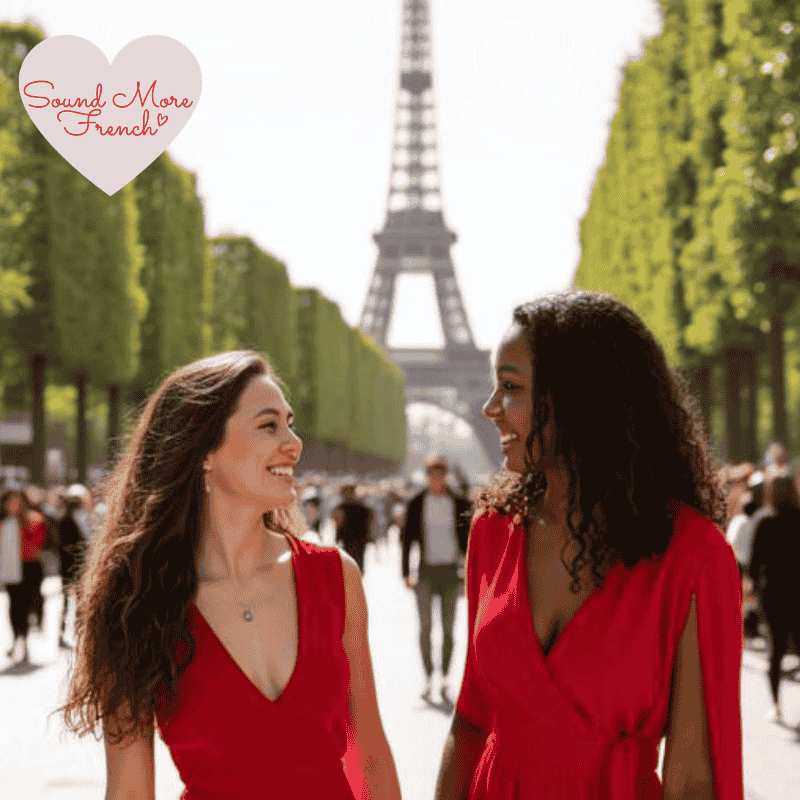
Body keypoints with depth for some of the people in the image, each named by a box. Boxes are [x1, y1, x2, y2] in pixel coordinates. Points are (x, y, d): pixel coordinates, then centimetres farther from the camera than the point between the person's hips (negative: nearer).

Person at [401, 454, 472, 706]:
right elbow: (406, 537, 4)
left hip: (450, 571, 0)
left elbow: (466, 539, 7)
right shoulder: (417, 503, 1)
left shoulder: (460, 503, 1)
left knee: (448, 628, 2)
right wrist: (406, 572, -1)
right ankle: (428, 678, 8)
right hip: (426, 571, 0)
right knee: (425, 626, -1)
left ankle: (445, 680, 9)